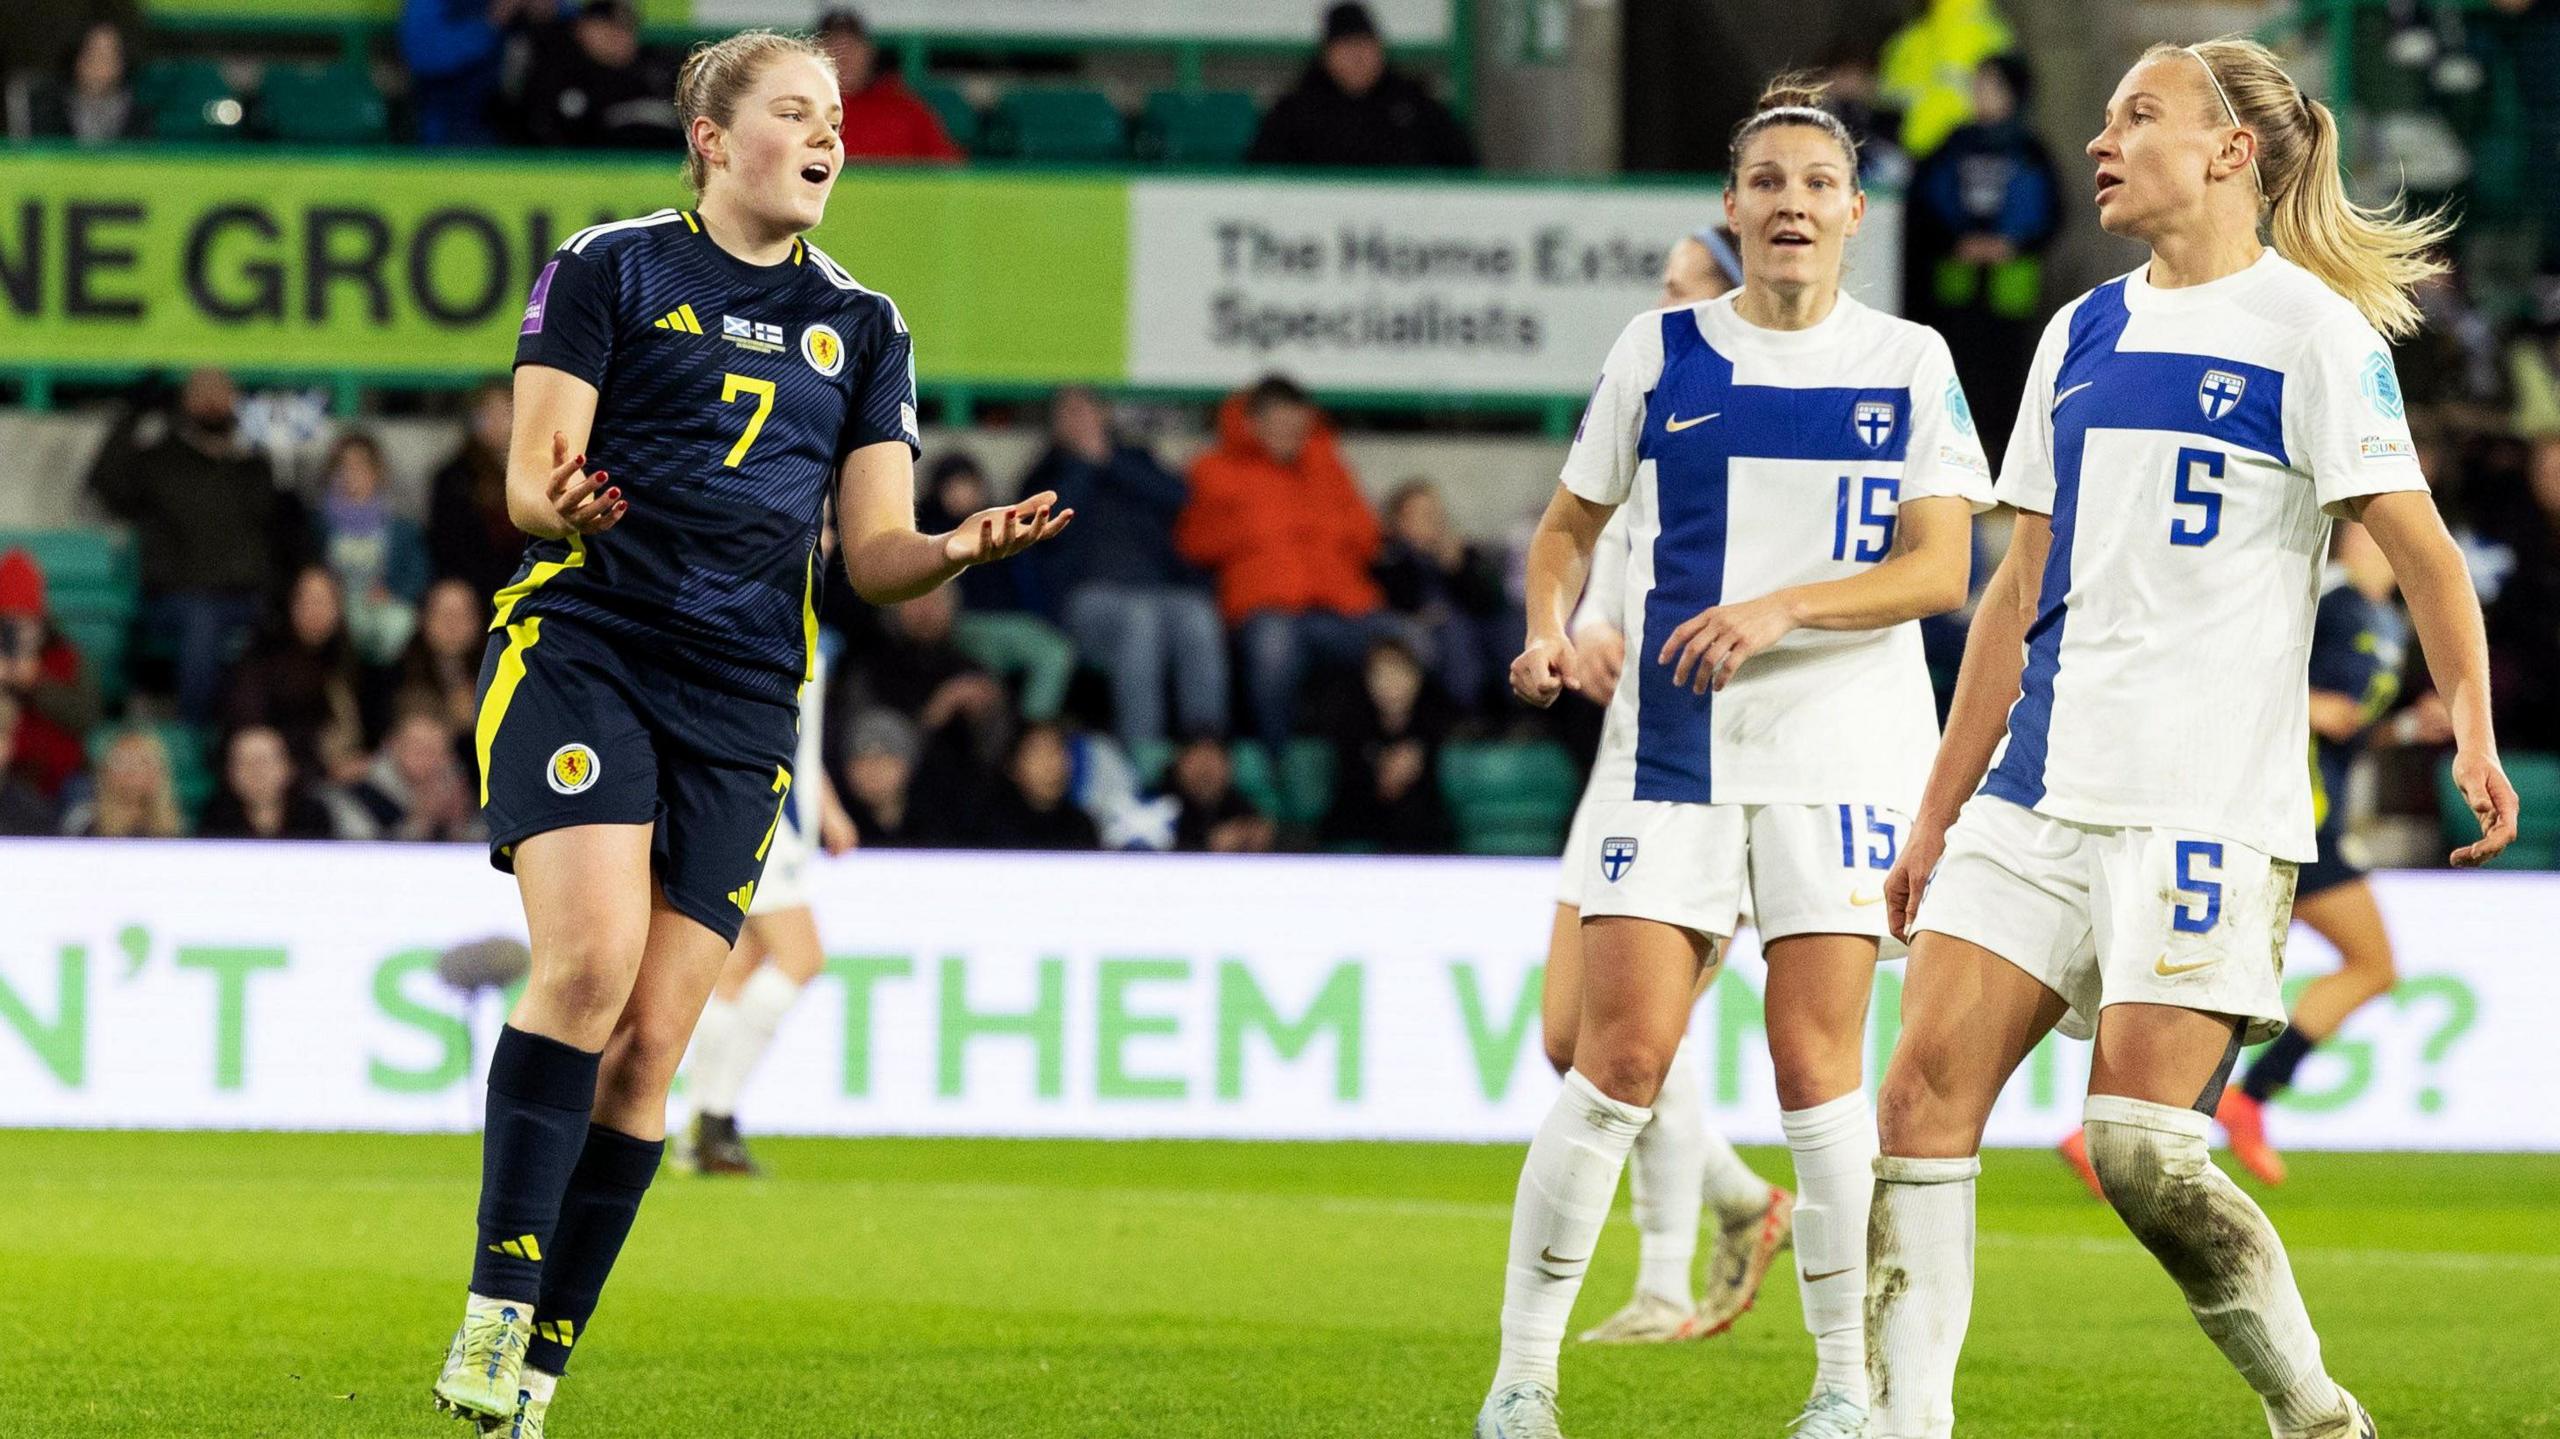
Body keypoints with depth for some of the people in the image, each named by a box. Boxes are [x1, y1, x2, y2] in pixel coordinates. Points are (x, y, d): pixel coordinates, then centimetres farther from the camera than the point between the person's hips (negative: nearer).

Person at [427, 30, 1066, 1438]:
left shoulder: (862, 329, 16)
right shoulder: (609, 268, 3)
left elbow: (874, 551, 11)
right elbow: (526, 480, -2)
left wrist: (956, 551, -11)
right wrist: (557, 499, -26)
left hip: (741, 701, 4)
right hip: (582, 647, -4)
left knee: (650, 1046, -2)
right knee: (590, 961, -25)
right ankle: (494, 1307, -20)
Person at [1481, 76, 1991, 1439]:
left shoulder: (1908, 363, 4)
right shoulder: (1658, 352, 7)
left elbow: (1940, 567, -3)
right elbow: (1569, 523, 16)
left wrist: (1784, 609, -17)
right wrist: (1549, 627, -4)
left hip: (1844, 747, -1)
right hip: (1674, 746, 1)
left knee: (1817, 1069, -5)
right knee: (1622, 1059, -7)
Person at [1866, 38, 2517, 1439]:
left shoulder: (2307, 326, -3)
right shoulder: (2081, 335, 16)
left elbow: (2420, 549, -8)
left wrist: (2472, 732, -24)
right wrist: (1937, 813, 18)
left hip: (2210, 798, -7)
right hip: (2041, 786, 7)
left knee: (2138, 1144, -14)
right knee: (1924, 1090, -6)